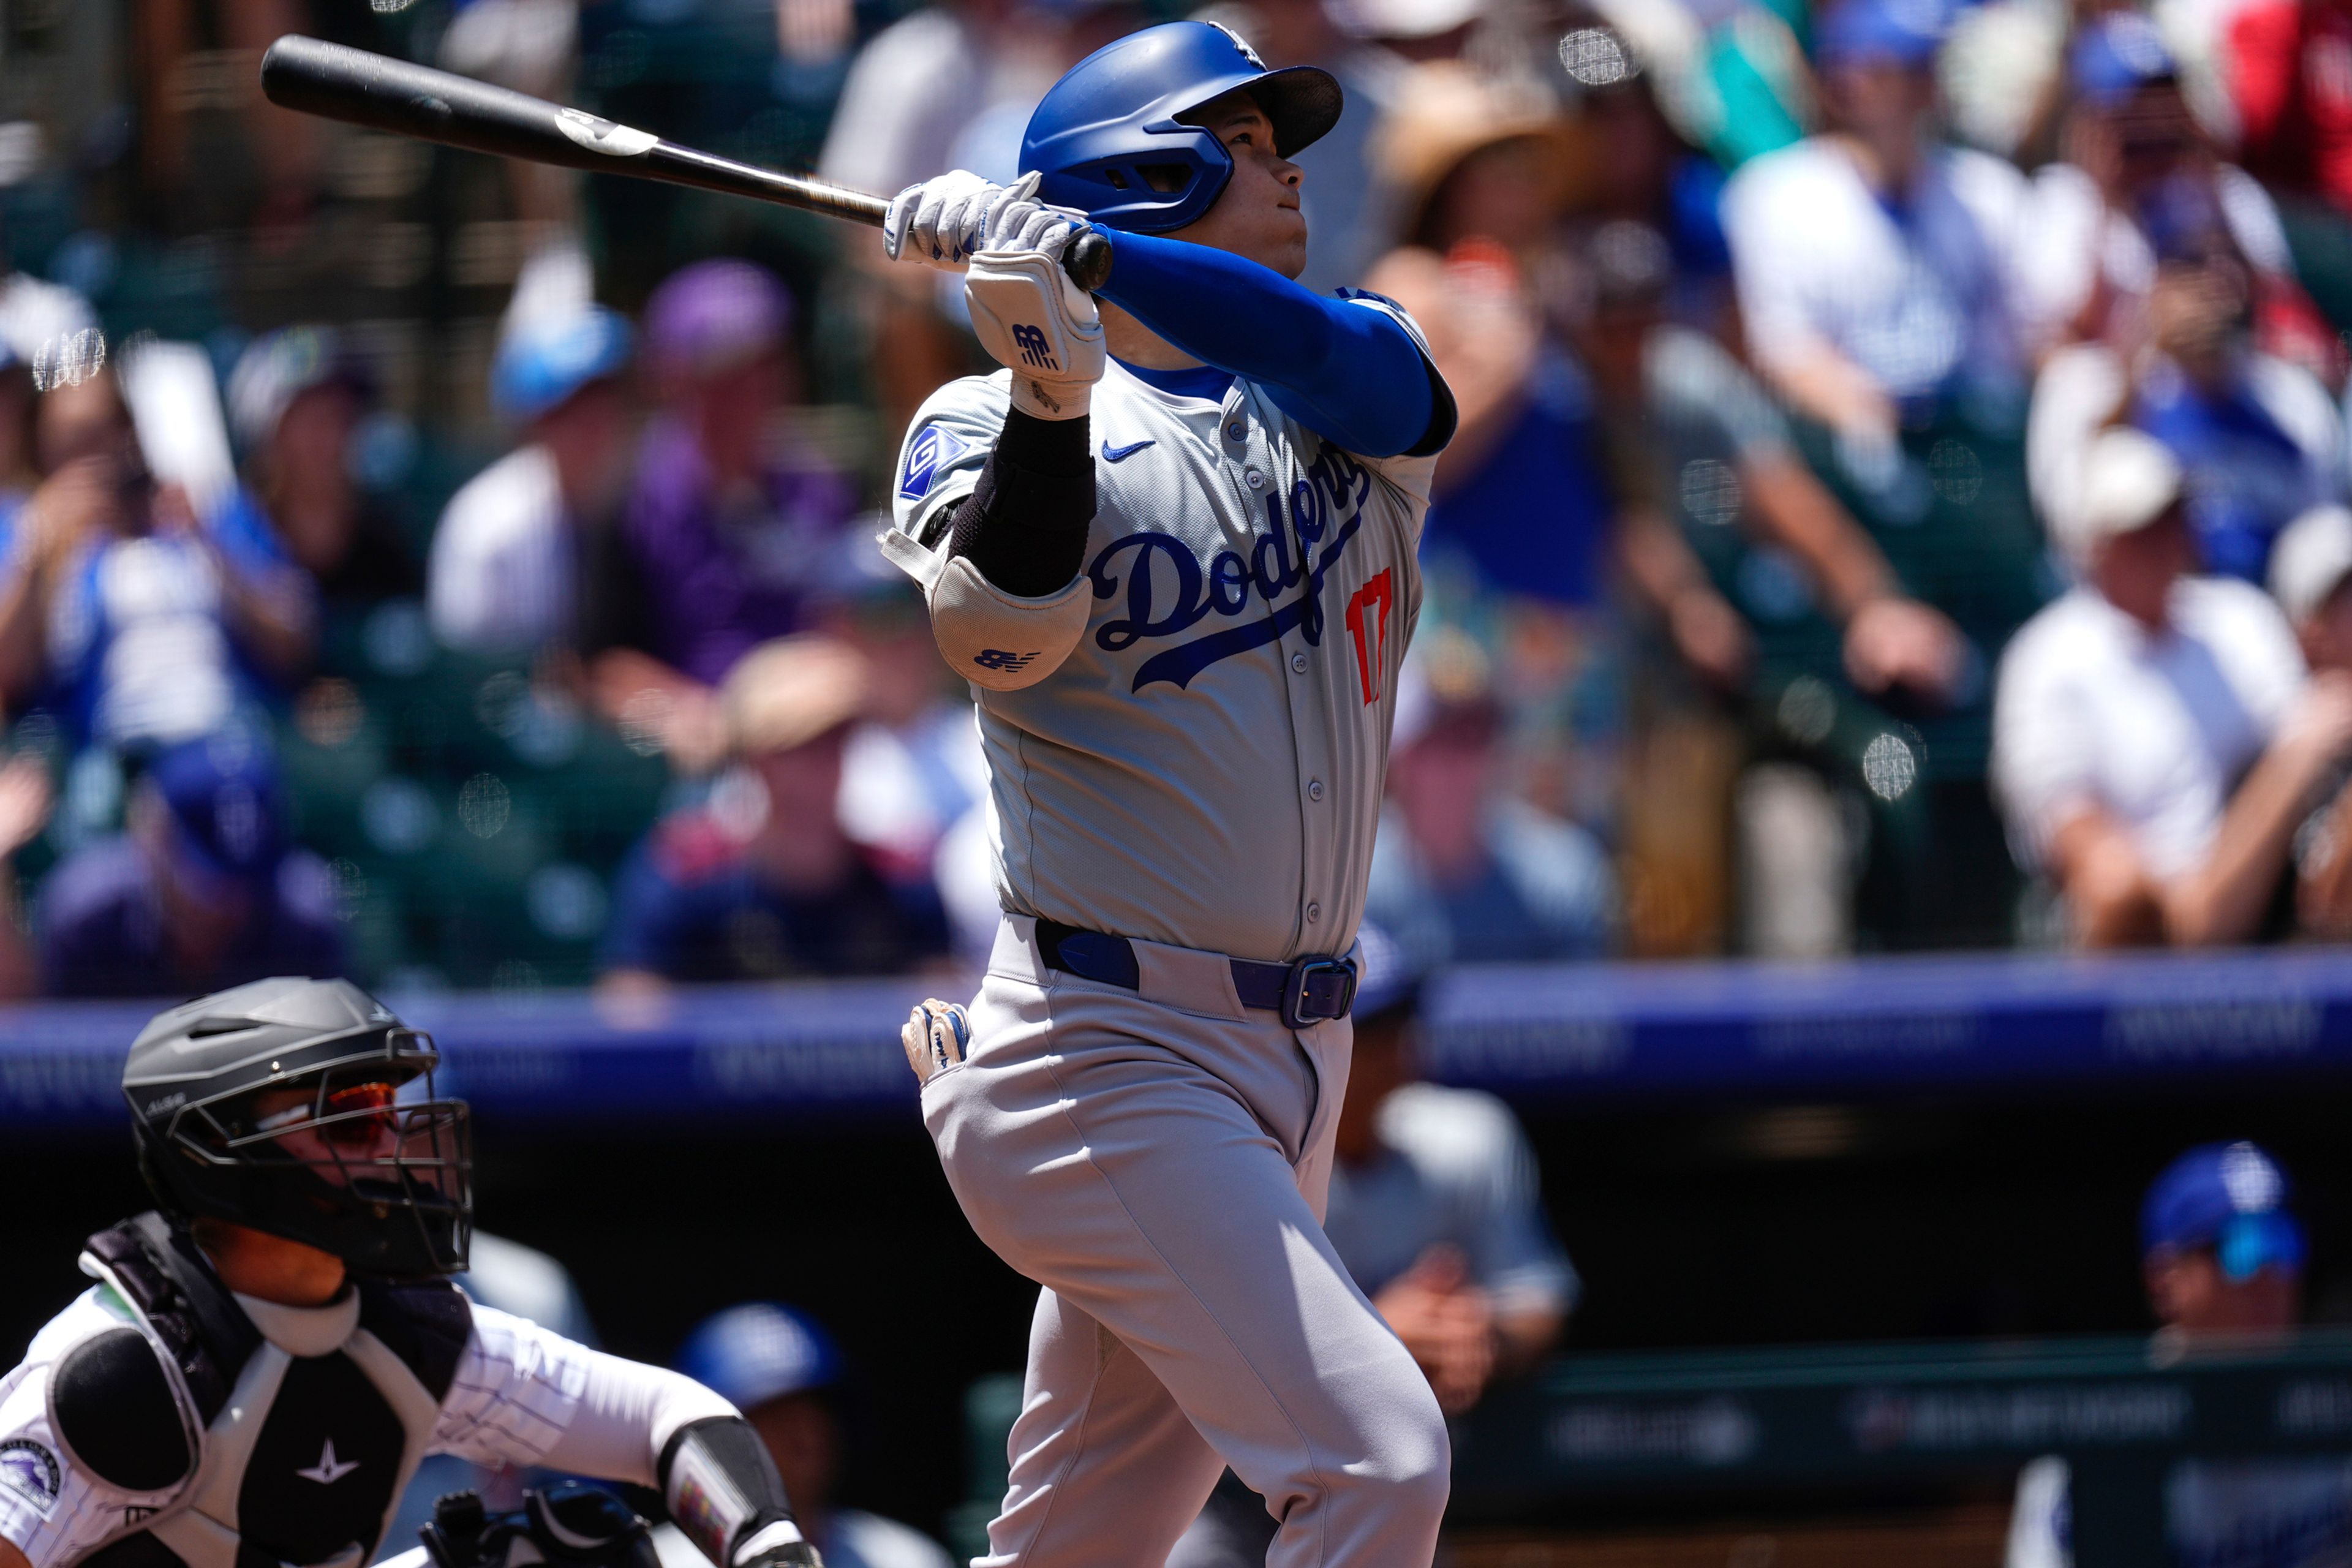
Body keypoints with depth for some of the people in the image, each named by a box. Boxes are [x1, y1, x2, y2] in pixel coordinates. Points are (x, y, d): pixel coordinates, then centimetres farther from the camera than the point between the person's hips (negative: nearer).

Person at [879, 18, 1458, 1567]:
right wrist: (1051, 385, -33)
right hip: (1110, 1066, -6)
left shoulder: (1343, 408, 12)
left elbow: (1374, 374, -14)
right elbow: (1006, 628, -21)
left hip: (1293, 1075, 6)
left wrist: (1078, 251, -26)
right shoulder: (985, 426, -1)